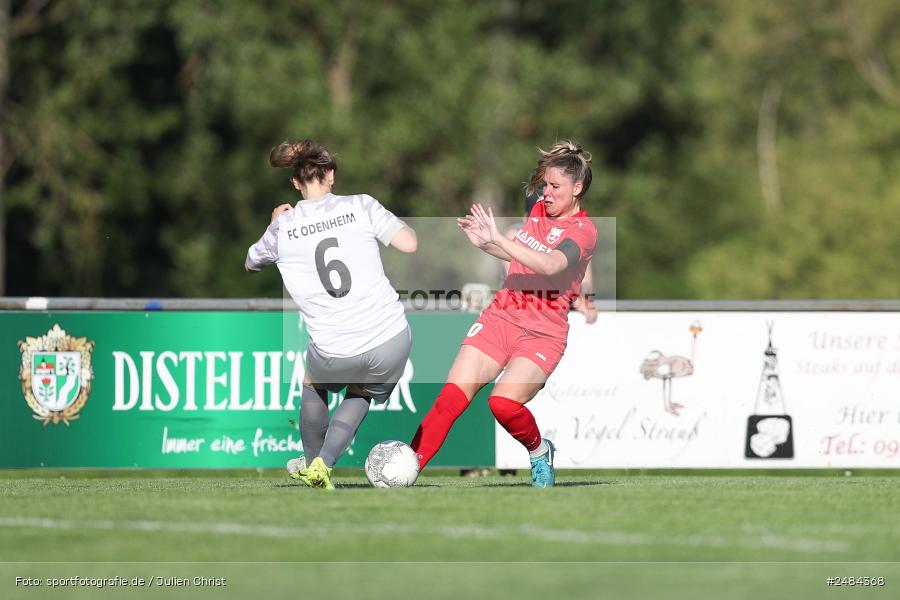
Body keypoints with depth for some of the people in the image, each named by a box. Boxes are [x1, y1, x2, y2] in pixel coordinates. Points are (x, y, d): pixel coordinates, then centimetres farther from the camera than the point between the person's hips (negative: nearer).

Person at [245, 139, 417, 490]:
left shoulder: (283, 227, 3)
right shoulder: (360, 206, -2)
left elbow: (250, 263, 22)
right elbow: (409, 244, -8)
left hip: (335, 354, 0)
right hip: (391, 341, 0)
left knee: (313, 382, 36)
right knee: (360, 396, 30)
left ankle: (312, 464, 42)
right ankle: (324, 463, 12)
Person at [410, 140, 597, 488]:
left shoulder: (583, 231, -9)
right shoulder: (539, 210, 12)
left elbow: (549, 265, -28)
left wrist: (498, 239, -31)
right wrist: (483, 243, 8)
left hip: (542, 333, -5)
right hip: (501, 316, 5)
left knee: (504, 402, -28)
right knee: (451, 397, -12)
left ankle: (539, 452, 2)